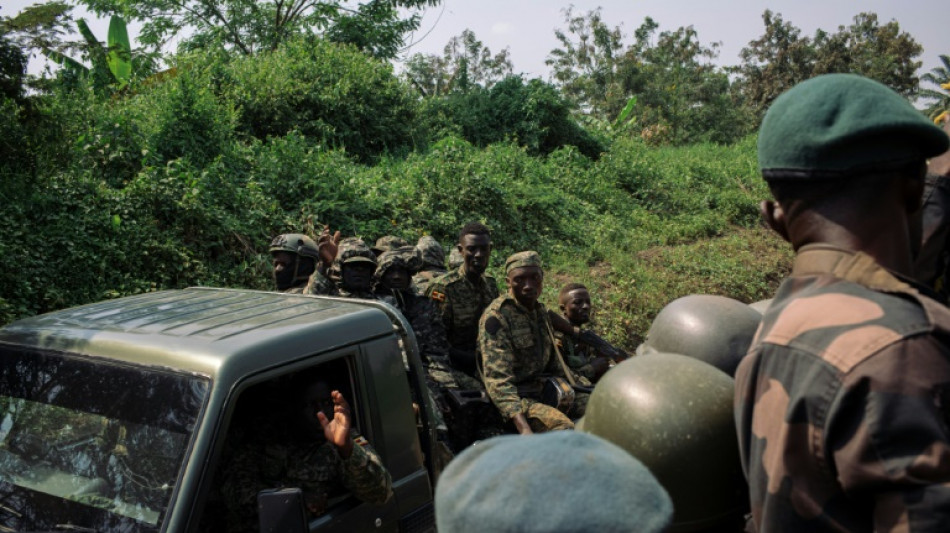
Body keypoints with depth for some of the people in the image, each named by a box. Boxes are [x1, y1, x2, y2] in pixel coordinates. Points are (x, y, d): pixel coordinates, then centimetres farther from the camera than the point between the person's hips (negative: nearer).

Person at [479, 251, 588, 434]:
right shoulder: (495, 317, -15)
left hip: (543, 389, 8)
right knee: (563, 427, -32)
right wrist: (523, 427, -33)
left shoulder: (541, 311, 11)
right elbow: (498, 379, -23)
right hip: (515, 396, -8)